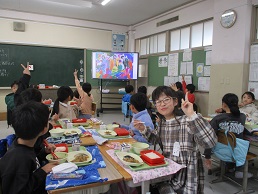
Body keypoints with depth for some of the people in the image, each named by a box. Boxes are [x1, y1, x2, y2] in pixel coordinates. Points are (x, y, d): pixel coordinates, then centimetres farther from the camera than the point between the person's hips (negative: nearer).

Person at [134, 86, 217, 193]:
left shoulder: (187, 122, -19)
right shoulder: (162, 122, 2)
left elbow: (210, 142, -32)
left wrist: (192, 115, -37)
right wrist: (143, 129, 2)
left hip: (186, 178, -5)